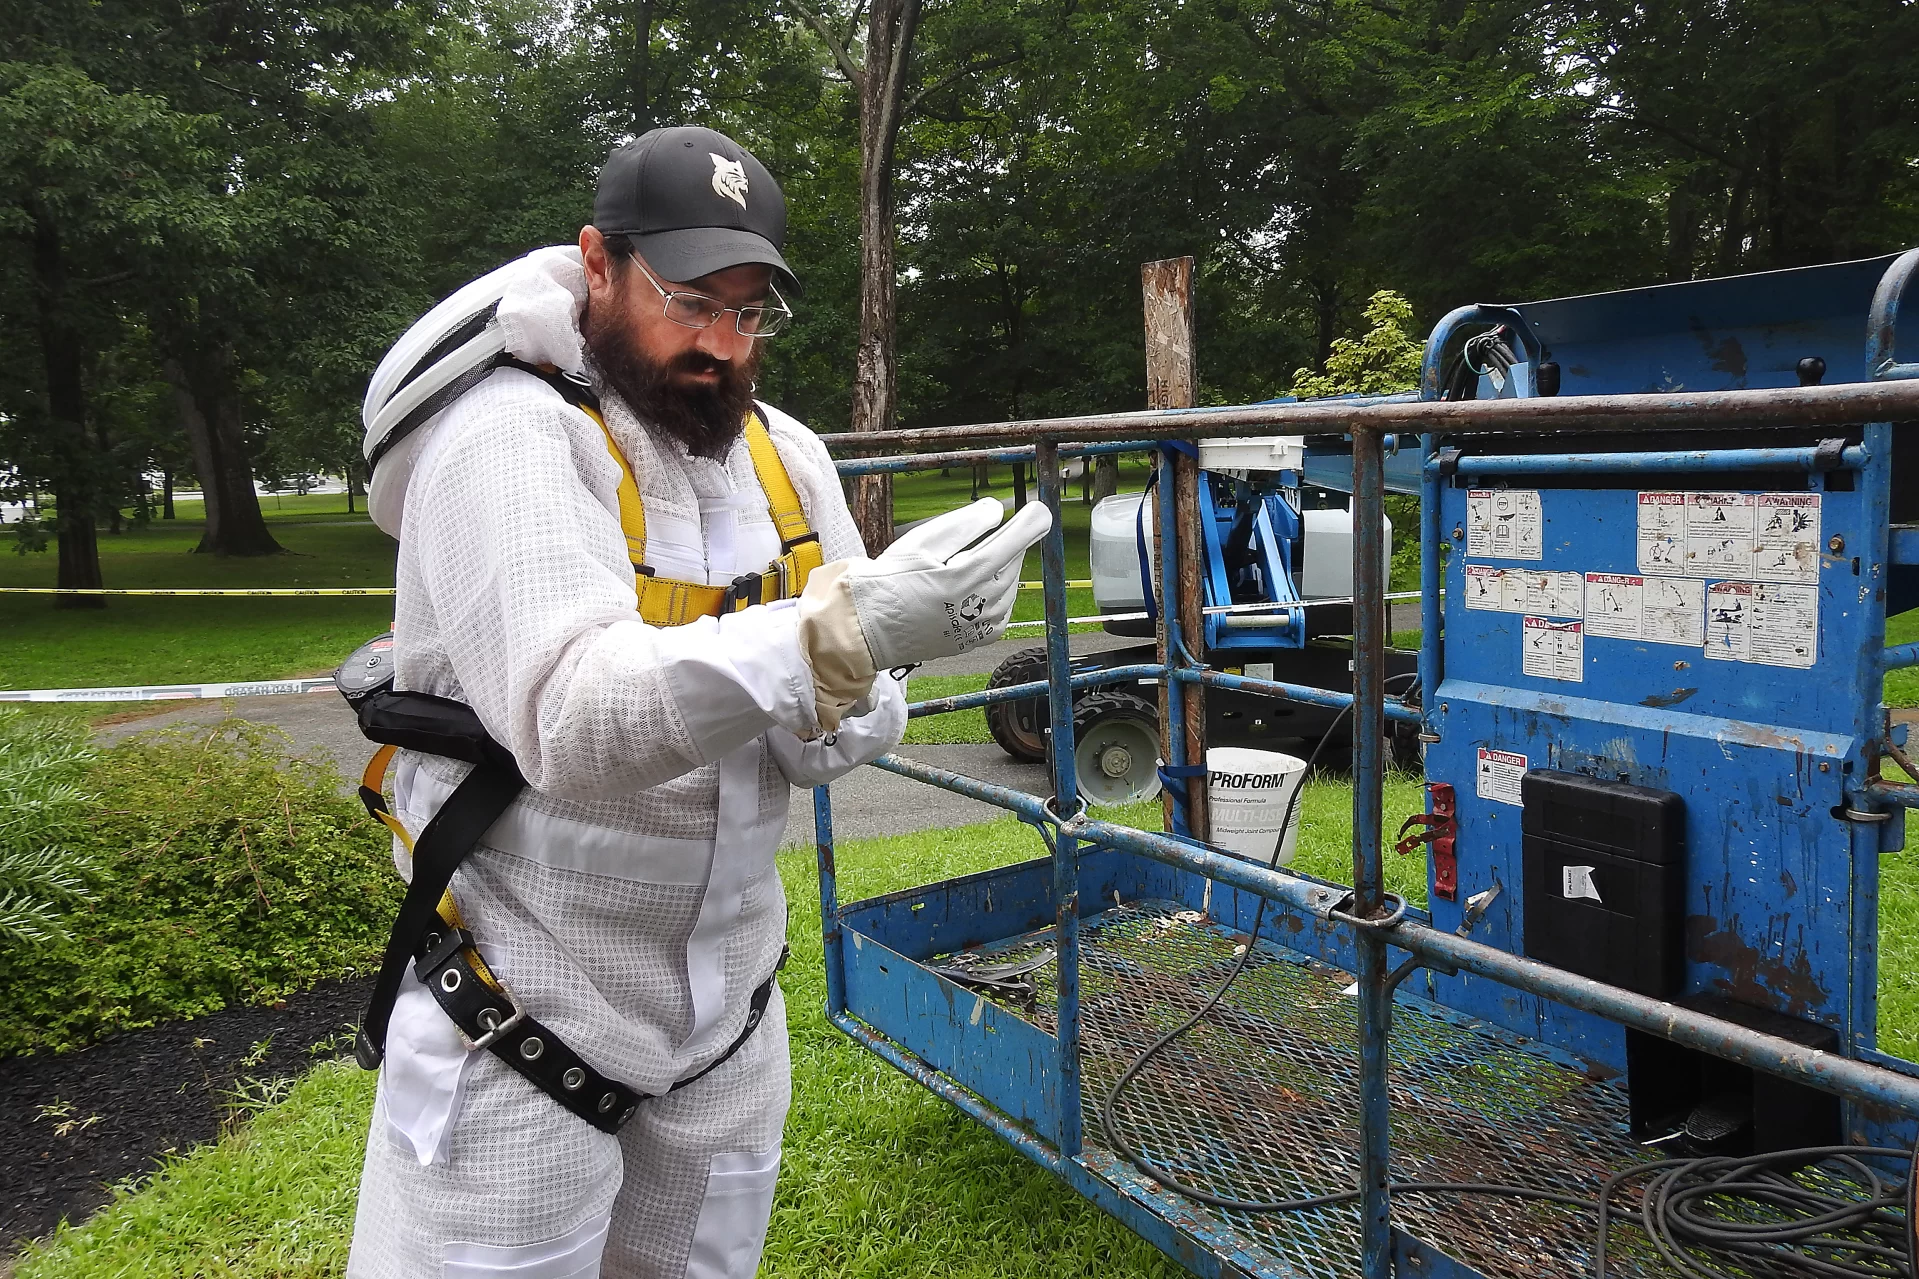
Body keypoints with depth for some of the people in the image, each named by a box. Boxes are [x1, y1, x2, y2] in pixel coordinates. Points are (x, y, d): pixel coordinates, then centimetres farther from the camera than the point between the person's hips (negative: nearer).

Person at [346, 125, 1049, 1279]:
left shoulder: (786, 456, 2)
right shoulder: (508, 437, -17)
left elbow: (868, 723, -1)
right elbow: (570, 717, -33)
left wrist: (823, 714, -24)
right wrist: (846, 629, -43)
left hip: (729, 1010, 6)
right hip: (523, 1022, -5)